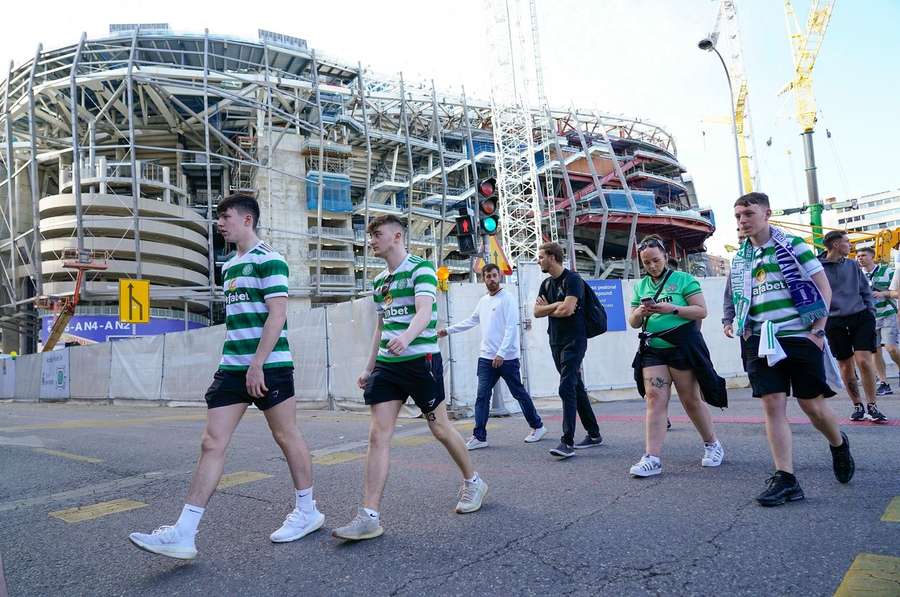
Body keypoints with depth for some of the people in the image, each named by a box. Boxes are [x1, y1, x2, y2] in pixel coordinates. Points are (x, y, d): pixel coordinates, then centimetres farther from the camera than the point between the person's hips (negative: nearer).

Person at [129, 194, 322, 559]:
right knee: (212, 443, 2)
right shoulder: (230, 266, 18)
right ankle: (184, 534, 4)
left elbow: (277, 315, -16)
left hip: (269, 365, -8)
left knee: (287, 437, 5)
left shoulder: (268, 260, -8)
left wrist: (257, 364, -19)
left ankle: (307, 512, 22)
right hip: (231, 368, 8)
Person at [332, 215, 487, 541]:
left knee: (440, 428, 6)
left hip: (420, 359, -6)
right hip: (387, 364, 6)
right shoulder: (379, 281, 16)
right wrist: (369, 367, 19)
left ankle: (473, 482, 31)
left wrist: (406, 337, -43)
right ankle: (369, 517, -3)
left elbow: (424, 312, -23)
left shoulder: (421, 268, -7)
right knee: (378, 434, -4)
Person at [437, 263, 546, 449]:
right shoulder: (483, 301, 14)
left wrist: (501, 353, -22)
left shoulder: (508, 299, -8)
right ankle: (479, 437, 3)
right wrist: (448, 330, 23)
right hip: (486, 357, 6)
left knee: (519, 393, 6)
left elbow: (511, 328, -15)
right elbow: (471, 321, 25)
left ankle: (537, 427, 23)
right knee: (482, 396, 0)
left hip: (506, 358, -6)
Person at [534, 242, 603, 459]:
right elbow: (537, 311, 7)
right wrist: (557, 305, -8)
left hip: (574, 341, -9)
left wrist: (548, 308, -3)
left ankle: (567, 442, -15)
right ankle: (594, 434, 24)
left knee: (567, 388, -15)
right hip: (556, 341, 9)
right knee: (576, 387, 14)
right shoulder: (546, 283, 14)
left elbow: (567, 309, -21)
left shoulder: (572, 279, -10)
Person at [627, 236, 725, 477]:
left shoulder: (683, 279, -1)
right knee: (654, 399, -6)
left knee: (691, 400, 7)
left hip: (682, 348, -3)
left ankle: (713, 445, 30)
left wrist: (672, 309, -20)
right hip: (652, 350, 4)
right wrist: (640, 313, -9)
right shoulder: (640, 286, 11)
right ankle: (652, 458, -8)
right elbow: (633, 323, 13)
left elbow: (701, 311, -7)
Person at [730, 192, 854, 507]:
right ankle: (785, 478, 0)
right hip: (762, 341, 3)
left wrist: (819, 330, -9)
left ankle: (839, 445, 36)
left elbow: (824, 288, -2)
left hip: (800, 336, -3)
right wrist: (744, 328, 5)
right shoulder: (740, 258, 11)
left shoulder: (793, 245, -1)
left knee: (811, 404, 3)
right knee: (773, 405, -4)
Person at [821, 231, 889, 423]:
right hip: (834, 322, -2)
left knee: (864, 360, -10)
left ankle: (872, 406, 4)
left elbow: (866, 290, 16)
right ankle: (857, 405, 21)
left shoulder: (852, 265, 11)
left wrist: (870, 312, 5)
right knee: (845, 365, 5)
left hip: (860, 317, 2)